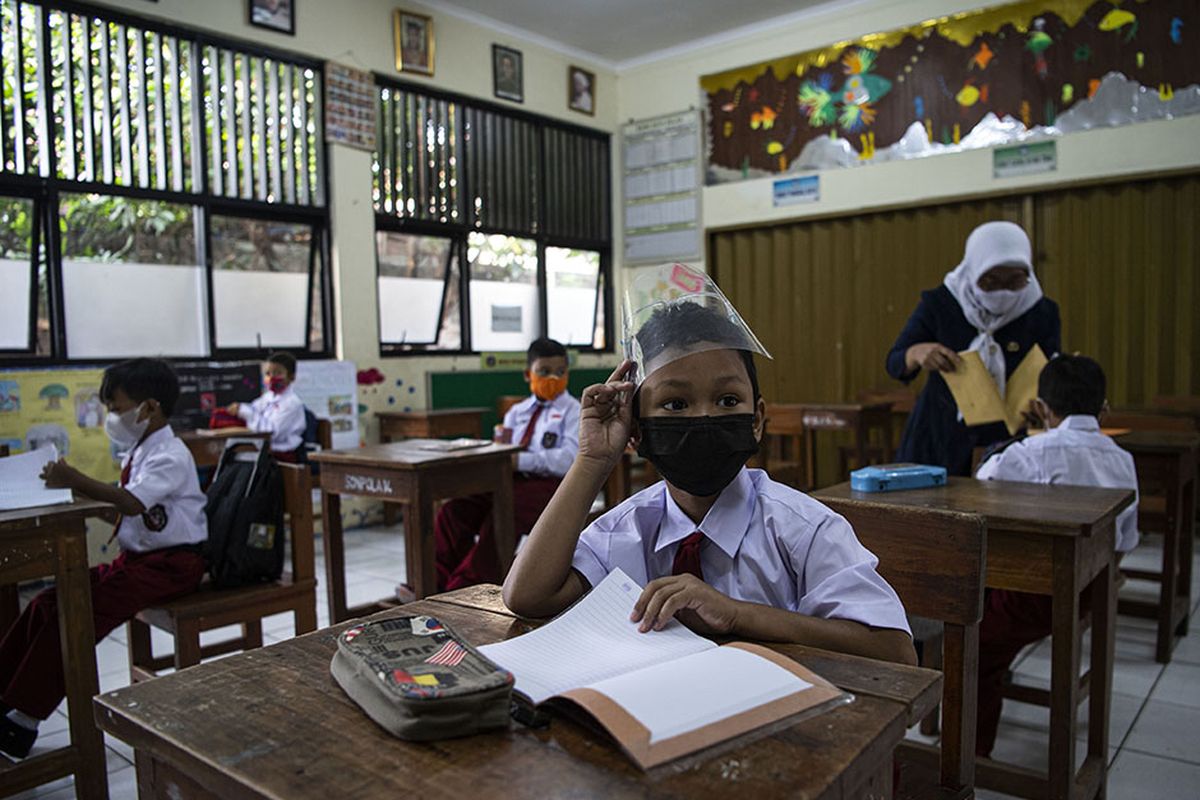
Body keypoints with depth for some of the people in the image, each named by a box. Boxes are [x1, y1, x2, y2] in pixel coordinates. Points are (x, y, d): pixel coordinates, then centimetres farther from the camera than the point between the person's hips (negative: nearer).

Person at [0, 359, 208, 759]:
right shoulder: (139, 452, 14)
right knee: (48, 602, -1)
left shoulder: (170, 456, -16)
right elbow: (118, 504, 14)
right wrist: (72, 484, 1)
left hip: (171, 563, -9)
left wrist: (77, 480, -32)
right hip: (137, 557, 9)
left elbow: (133, 503, -31)